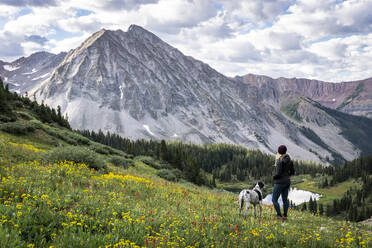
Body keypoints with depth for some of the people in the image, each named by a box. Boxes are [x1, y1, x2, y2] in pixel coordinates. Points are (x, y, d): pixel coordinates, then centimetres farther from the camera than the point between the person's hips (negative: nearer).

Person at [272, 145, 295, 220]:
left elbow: (278, 173, -23)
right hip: (287, 182, 8)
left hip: (279, 183, -8)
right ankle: (285, 216, 16)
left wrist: (274, 177, -2)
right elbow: (292, 172, 10)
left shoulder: (279, 161, -20)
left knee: (274, 200, 2)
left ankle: (279, 215, -2)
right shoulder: (289, 160, 4)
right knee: (285, 199, 14)